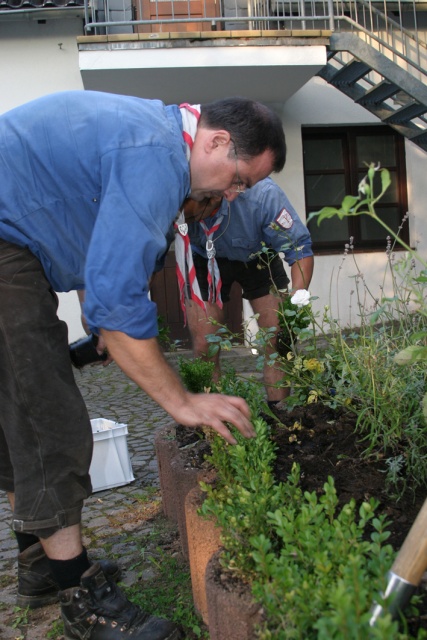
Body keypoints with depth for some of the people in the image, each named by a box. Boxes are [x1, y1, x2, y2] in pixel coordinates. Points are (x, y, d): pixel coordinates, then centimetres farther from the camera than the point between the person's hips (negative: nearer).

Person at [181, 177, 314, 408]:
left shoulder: (262, 195, -38)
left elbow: (300, 248, -28)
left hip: (256, 257, 0)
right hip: (204, 260, 1)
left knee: (278, 340, -8)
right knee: (204, 347, -10)